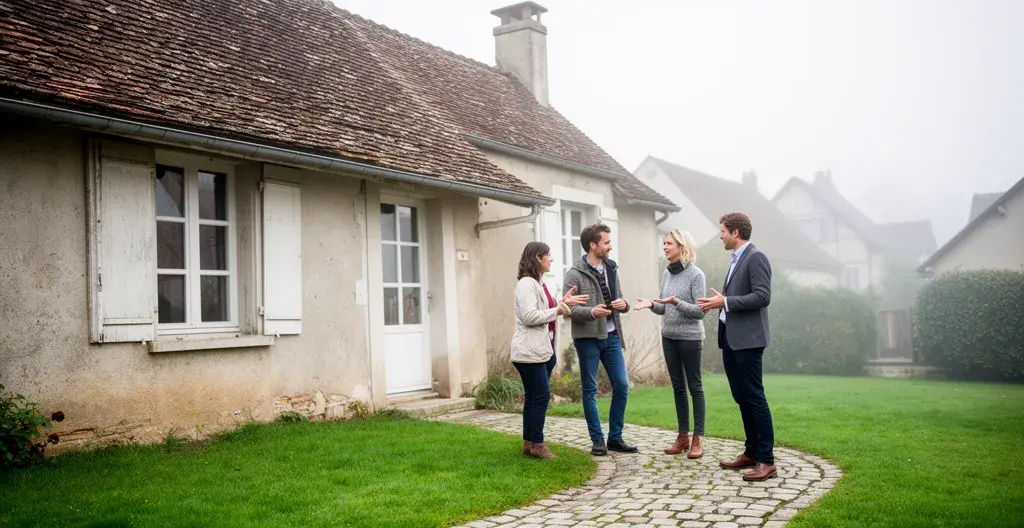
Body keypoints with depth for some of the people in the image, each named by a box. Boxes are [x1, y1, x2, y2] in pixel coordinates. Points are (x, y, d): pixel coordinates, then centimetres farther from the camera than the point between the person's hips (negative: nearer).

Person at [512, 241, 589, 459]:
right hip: (530, 352, -10)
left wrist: (563, 302, 8)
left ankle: (529, 443, 17)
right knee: (541, 396, -8)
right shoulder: (526, 284, -14)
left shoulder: (538, 284, 18)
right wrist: (557, 311, -14)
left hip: (542, 350, 10)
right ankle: (537, 444, 0)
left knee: (534, 397, 11)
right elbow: (529, 316, -22)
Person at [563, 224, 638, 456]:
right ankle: (598, 440, 14)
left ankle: (615, 437, 18)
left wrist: (623, 304, -7)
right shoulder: (575, 274, -10)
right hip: (587, 338, -6)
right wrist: (591, 312, -30)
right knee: (590, 390, 3)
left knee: (621, 386, 6)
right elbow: (569, 309, -13)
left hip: (611, 336, 6)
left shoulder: (611, 268, 9)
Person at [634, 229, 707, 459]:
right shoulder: (667, 274, 8)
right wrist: (651, 304, -6)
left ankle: (698, 439, 5)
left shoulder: (695, 274, -10)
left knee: (694, 386, 0)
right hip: (669, 336, 6)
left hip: (690, 337, -6)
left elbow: (700, 311, -12)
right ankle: (683, 435, 17)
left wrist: (677, 302, -24)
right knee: (678, 386, 10)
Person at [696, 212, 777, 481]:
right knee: (741, 397, 14)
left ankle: (767, 461, -1)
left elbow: (762, 296, -20)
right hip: (731, 339, 10)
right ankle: (751, 452, 23)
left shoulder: (756, 257, -11)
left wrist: (725, 302, -18)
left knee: (754, 397, -6)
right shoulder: (737, 259, 16)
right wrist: (718, 302, 7)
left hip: (747, 340, -9)